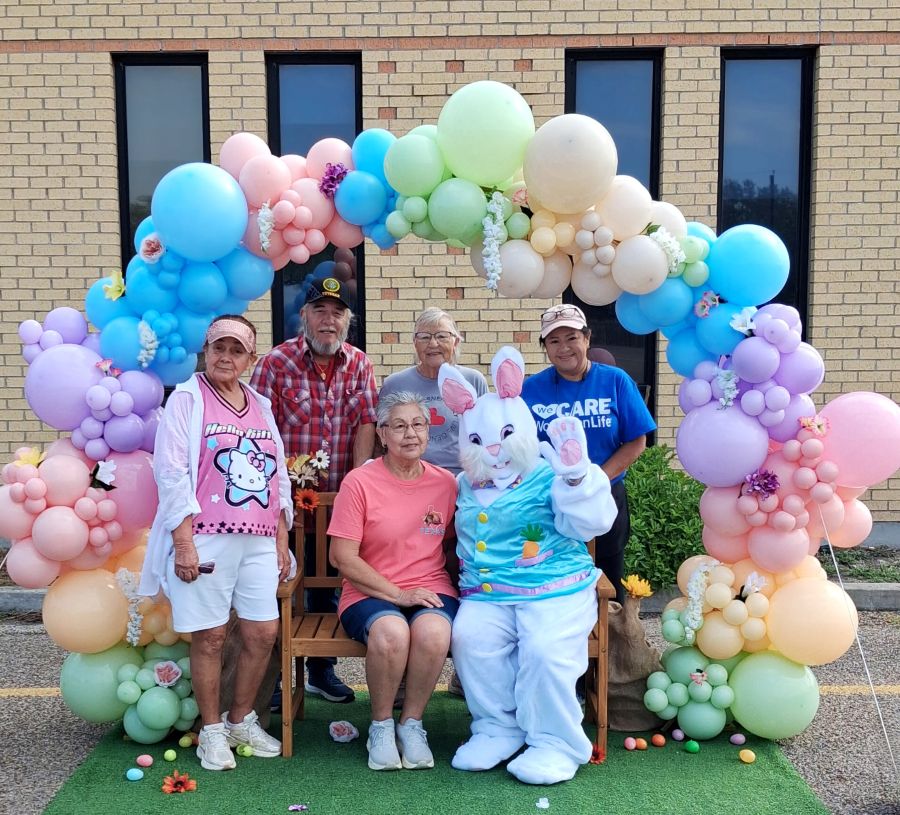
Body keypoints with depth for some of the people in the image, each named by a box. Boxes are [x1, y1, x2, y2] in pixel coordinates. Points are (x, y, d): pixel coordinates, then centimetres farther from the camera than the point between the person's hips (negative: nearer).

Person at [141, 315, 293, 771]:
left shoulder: (261, 407, 16)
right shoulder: (187, 400, 0)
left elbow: (278, 479, 17)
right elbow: (171, 473, -7)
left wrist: (282, 540, 11)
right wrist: (183, 542, -14)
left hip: (258, 542, 5)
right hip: (206, 539, -5)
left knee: (264, 632, 5)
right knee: (210, 637, 2)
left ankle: (241, 720, 25)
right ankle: (211, 732, 19)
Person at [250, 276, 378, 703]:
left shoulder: (358, 364, 2)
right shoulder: (275, 362, -9)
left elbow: (365, 425, -1)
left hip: (336, 497, 4)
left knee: (327, 585, 16)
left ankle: (322, 669, 33)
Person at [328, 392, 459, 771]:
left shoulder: (445, 483, 6)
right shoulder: (359, 482, -4)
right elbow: (342, 557, -7)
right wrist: (398, 594, -12)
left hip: (432, 588, 2)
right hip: (371, 594, -2)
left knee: (434, 632, -32)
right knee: (390, 632, -34)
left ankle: (411, 724, -5)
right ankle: (381, 726, -5)